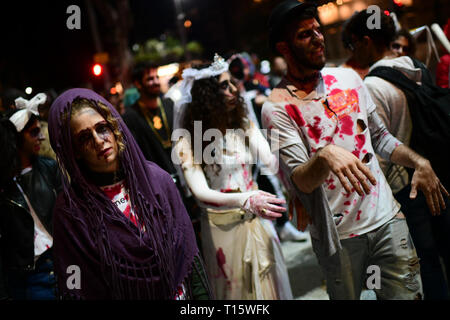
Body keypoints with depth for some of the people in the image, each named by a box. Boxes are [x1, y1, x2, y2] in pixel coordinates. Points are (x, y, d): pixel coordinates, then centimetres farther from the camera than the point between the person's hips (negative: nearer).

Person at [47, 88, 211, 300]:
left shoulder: (157, 178, -9)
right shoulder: (70, 209, -17)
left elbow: (187, 249, -4)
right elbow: (77, 289, -12)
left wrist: (202, 295, -6)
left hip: (178, 292, 3)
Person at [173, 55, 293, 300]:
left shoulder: (243, 125, -1)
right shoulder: (188, 138, -13)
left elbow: (271, 162, -14)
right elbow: (200, 191, -21)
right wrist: (246, 200, -37)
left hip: (256, 221, 4)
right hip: (223, 226, -3)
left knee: (269, 285, 16)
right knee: (236, 289, 13)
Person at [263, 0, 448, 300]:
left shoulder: (348, 78, 9)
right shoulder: (278, 107, -9)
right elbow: (301, 181, -18)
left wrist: (420, 162, 3)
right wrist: (324, 155, -38)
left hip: (387, 218, 4)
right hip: (337, 234, -4)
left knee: (408, 293, 4)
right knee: (346, 296, 11)